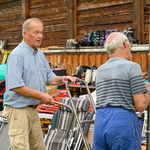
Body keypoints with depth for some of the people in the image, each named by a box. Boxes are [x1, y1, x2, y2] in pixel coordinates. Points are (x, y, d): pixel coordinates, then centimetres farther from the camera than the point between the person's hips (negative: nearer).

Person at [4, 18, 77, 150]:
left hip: (33, 109, 9)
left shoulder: (40, 54, 13)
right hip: (18, 109, -9)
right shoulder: (17, 55, -16)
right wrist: (41, 96, -21)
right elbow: (15, 86, -23)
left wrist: (61, 79, -4)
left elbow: (49, 77, 18)